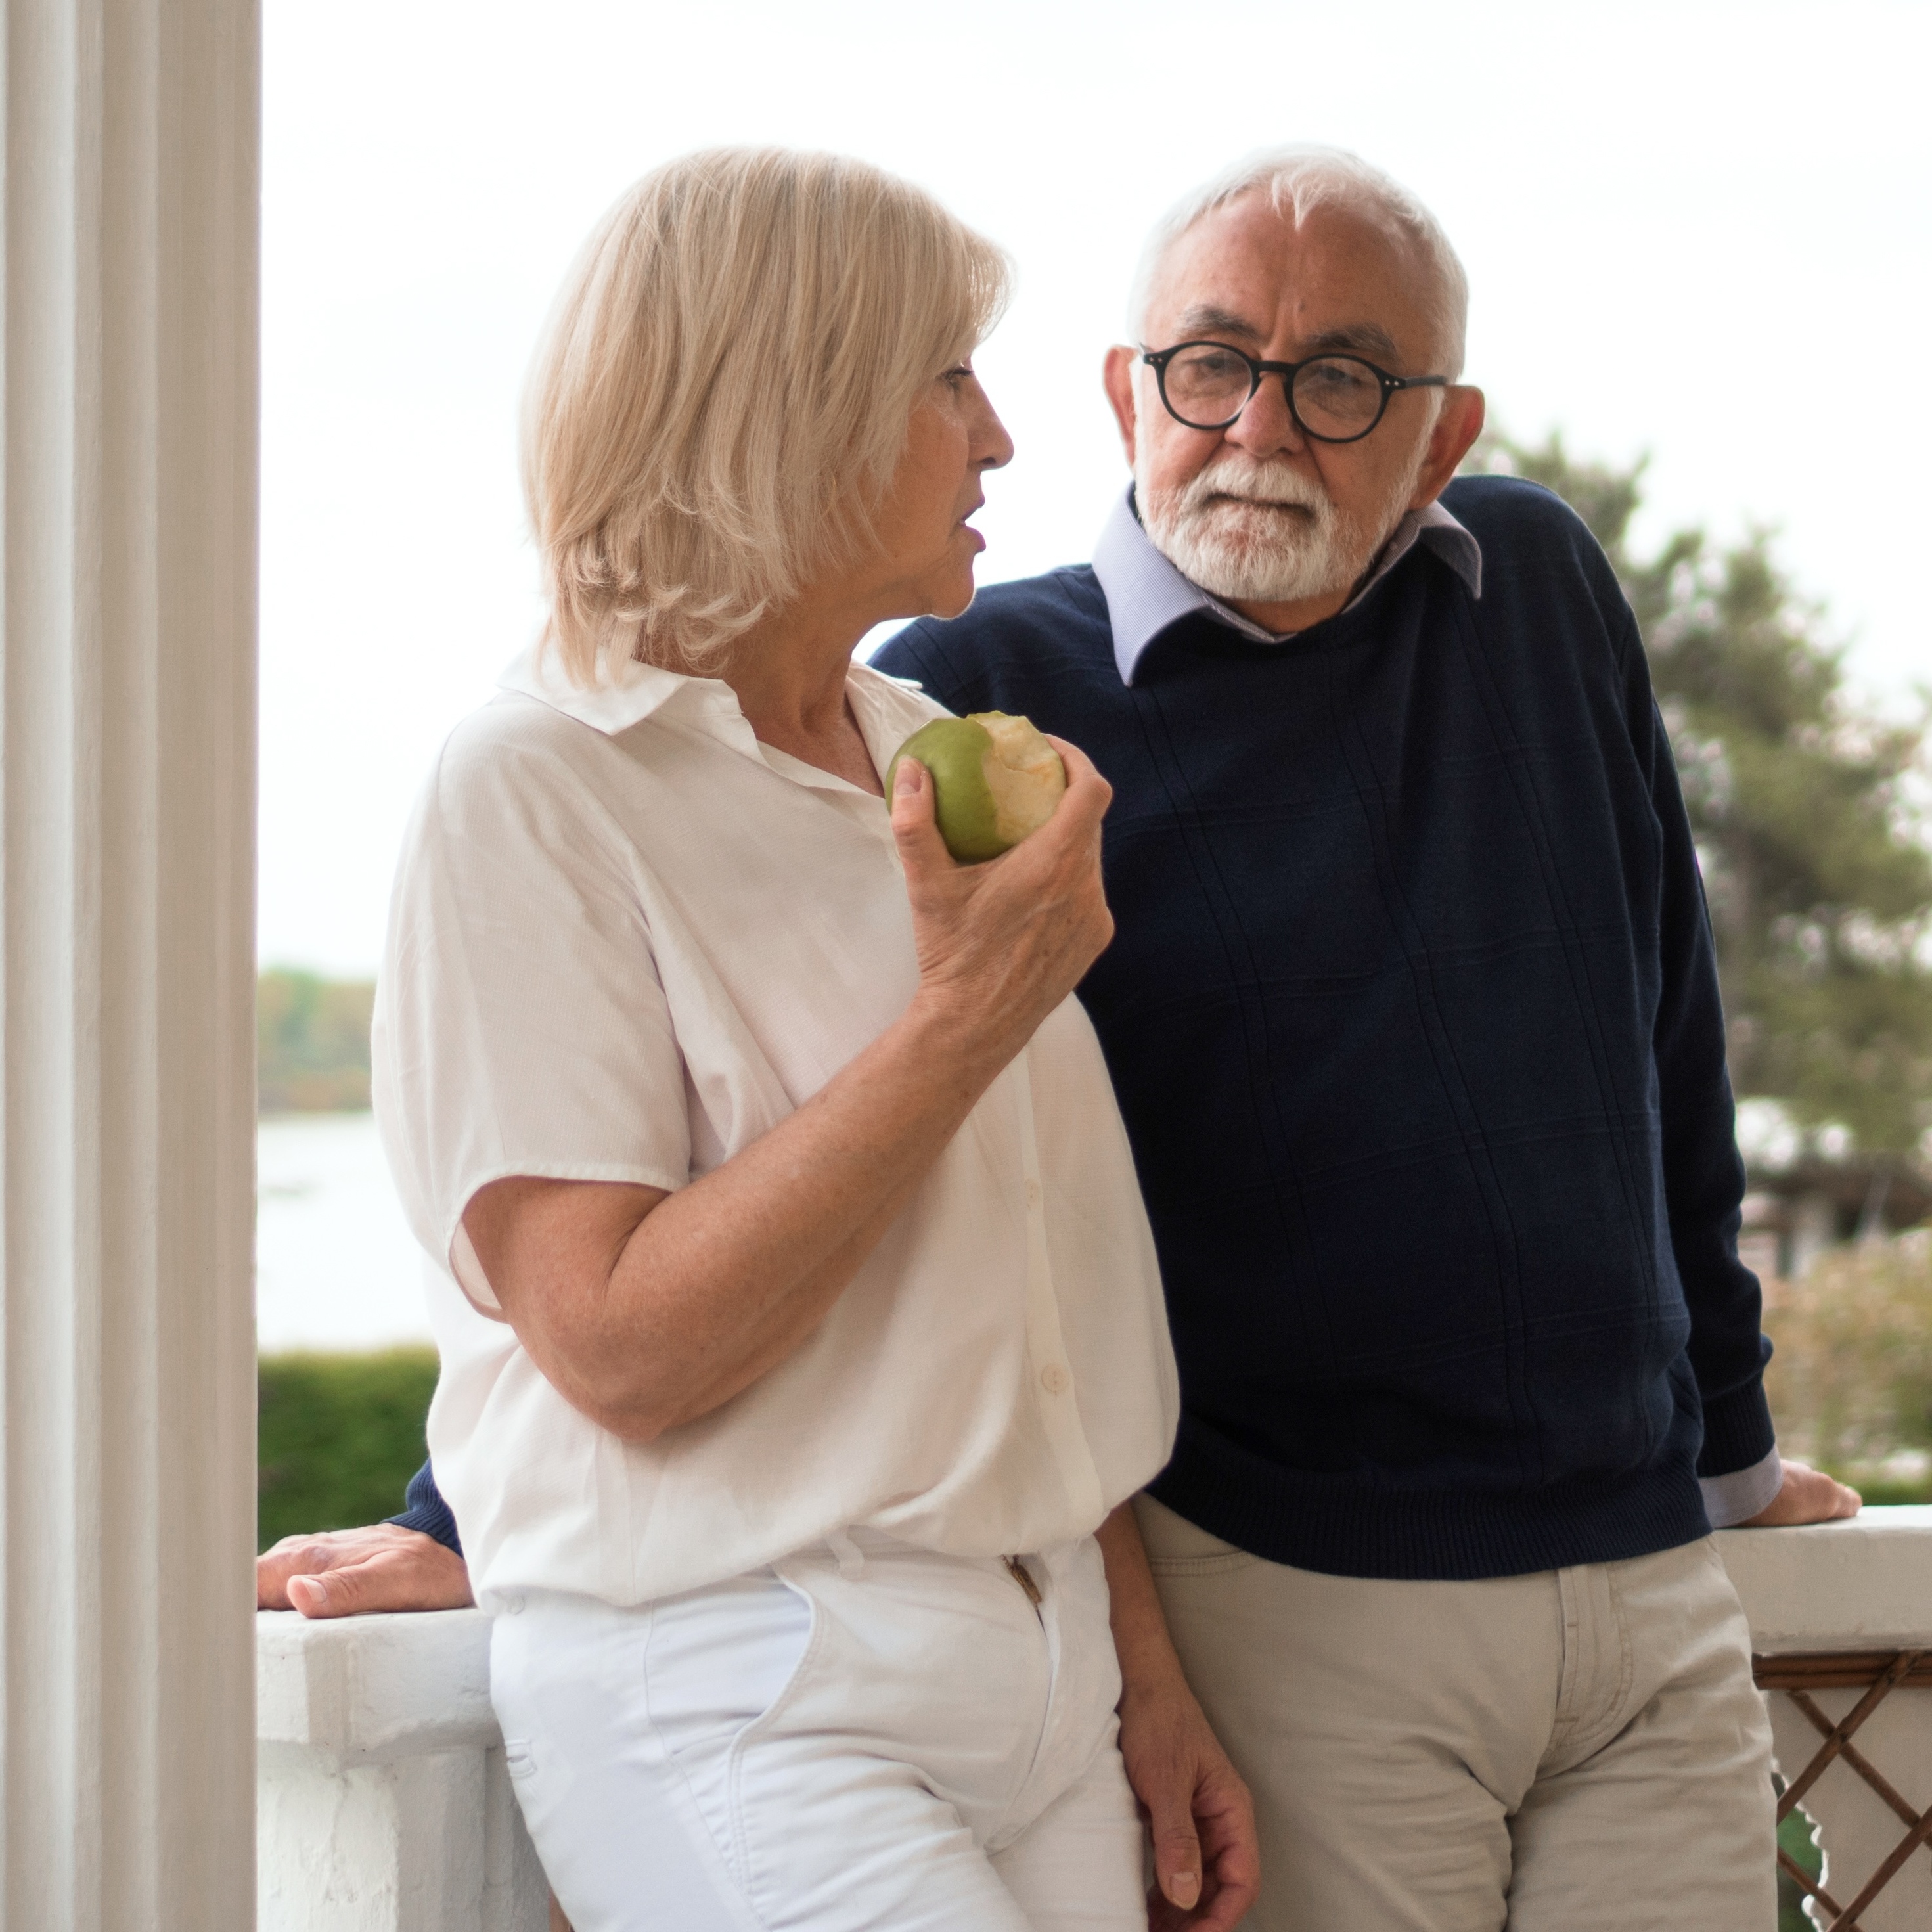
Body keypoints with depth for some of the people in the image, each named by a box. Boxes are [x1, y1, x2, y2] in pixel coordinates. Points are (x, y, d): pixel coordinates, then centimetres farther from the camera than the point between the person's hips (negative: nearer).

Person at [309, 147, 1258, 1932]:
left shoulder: (938, 763, 13)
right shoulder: (539, 793, -9)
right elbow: (624, 1348, -17)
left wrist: (1144, 1669, 15)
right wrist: (962, 1020, -17)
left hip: (1040, 1668, 7)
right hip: (737, 1697, -7)